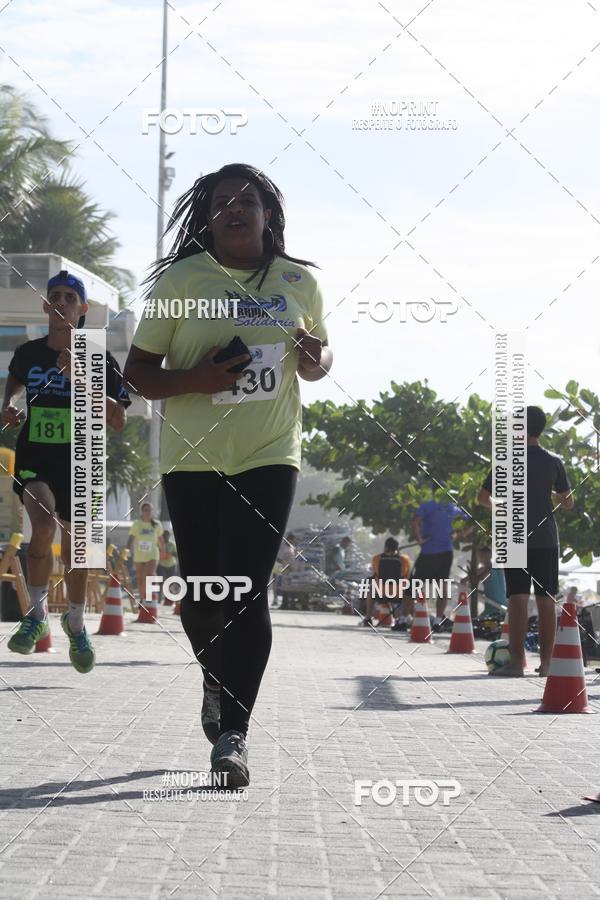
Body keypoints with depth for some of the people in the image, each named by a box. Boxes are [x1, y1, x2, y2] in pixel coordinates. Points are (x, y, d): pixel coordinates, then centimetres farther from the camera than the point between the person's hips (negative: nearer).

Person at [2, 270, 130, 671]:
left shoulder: (100, 360, -6)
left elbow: (119, 421, -16)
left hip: (80, 463, 0)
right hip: (34, 460, 0)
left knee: (75, 551, 10)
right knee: (44, 525, -29)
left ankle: (76, 623, 39)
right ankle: (37, 614, -9)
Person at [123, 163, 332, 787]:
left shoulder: (299, 282, 7)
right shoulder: (179, 280, -1)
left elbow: (319, 355, 21)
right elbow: (137, 370, 1)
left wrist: (315, 360, -4)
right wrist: (195, 379, -18)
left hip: (269, 455, 0)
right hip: (193, 457, 0)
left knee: (247, 592, -11)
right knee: (203, 592, 6)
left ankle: (233, 734, -10)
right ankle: (217, 680, 38)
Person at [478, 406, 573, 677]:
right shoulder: (554, 462, 3)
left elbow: (482, 497, -1)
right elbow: (568, 503, 6)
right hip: (546, 538, 2)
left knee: (517, 598, -4)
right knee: (546, 600, 4)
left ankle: (516, 662, -9)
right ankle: (546, 663, 5)